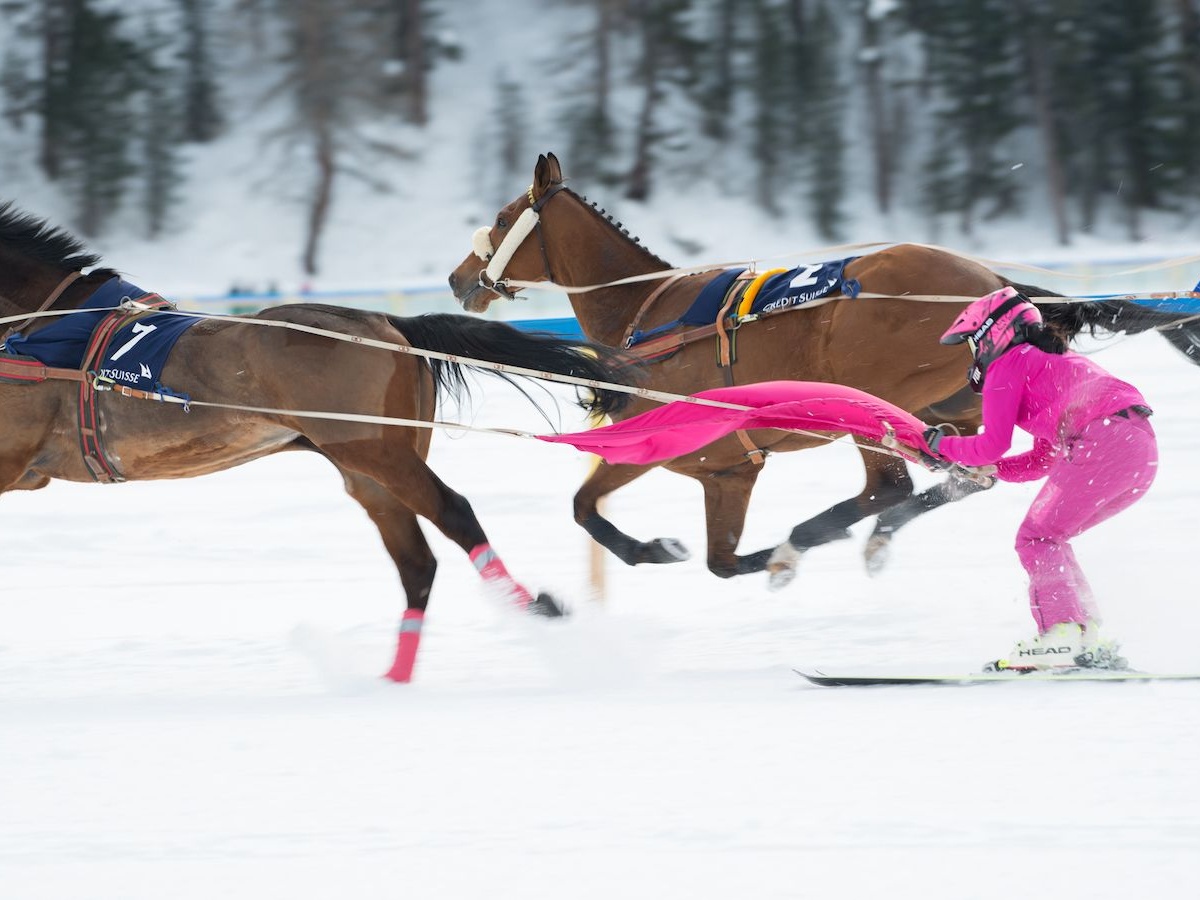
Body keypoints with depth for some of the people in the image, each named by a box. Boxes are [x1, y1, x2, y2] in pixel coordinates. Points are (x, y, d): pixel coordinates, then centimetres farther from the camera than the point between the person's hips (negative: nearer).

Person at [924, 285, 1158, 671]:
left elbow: (993, 443, 2)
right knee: (1050, 539, 18)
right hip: (1143, 449, 9)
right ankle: (1086, 633, 10)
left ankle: (1062, 633, -18)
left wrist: (944, 446, 18)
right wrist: (990, 468, 27)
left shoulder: (1007, 365, 9)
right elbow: (1046, 459, 34)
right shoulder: (1051, 362, 35)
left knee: (1037, 538, -2)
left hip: (1103, 440, -9)